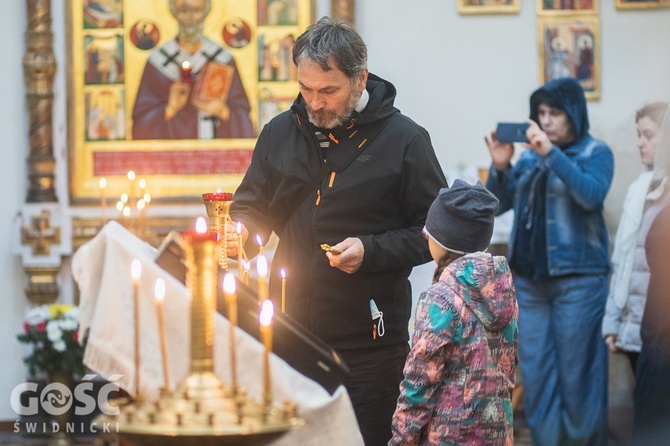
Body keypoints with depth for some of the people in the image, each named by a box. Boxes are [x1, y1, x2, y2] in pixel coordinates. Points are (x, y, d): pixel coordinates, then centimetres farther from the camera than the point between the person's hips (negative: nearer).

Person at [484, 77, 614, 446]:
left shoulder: (596, 152, 0)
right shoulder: (529, 154, 11)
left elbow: (591, 196, -18)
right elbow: (499, 204, 11)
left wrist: (551, 154, -21)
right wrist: (500, 167, -7)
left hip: (578, 278, -4)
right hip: (529, 278, 5)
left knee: (577, 372, -2)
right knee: (535, 372, 5)